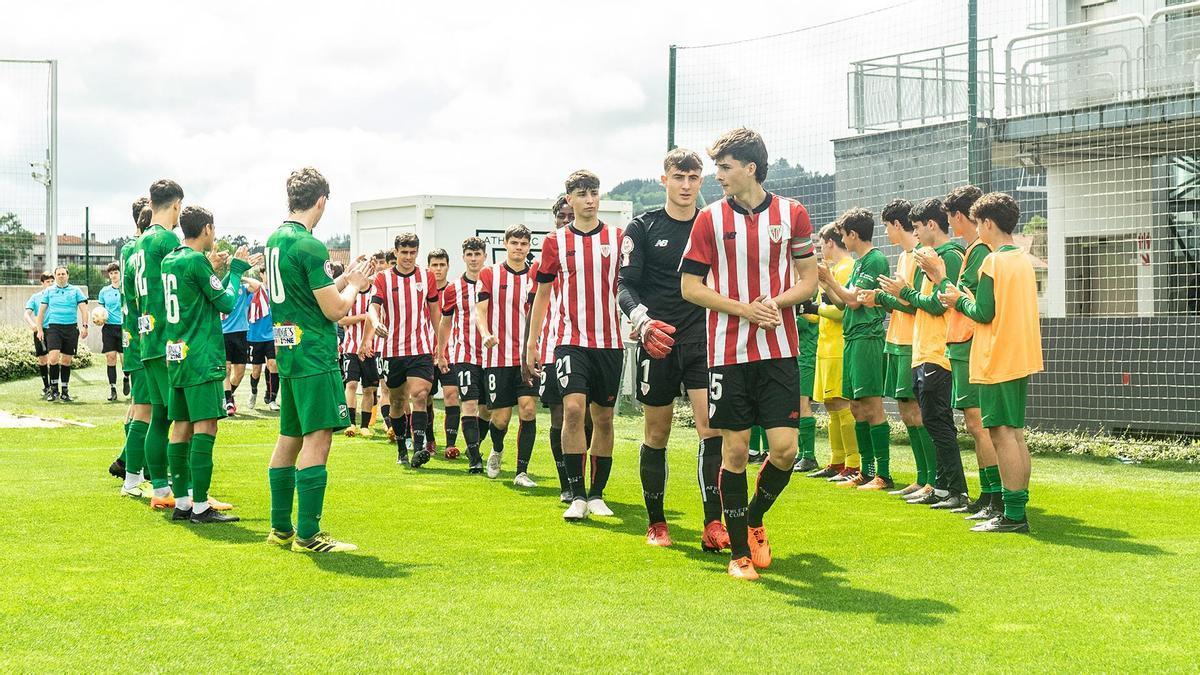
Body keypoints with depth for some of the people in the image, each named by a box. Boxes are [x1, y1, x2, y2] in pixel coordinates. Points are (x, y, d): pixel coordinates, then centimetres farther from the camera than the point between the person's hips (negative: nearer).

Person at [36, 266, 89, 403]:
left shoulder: (75, 290, 9)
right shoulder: (49, 291, 10)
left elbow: (83, 309, 6)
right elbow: (41, 311, 13)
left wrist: (84, 326, -5)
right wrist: (40, 329, 7)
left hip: (71, 328, 1)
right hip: (53, 327, -1)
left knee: (66, 360, 5)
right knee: (53, 358, -16)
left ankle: (65, 391, 14)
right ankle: (54, 389, -5)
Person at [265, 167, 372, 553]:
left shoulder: (275, 240, 12)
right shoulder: (310, 246, -16)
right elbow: (335, 309, -15)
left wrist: (343, 279, 20)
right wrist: (354, 285, 3)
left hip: (286, 348, 10)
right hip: (314, 352, -10)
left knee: (289, 437, 15)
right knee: (317, 438, -8)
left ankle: (281, 529, 22)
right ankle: (307, 535, -9)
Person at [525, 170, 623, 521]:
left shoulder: (618, 238, 4)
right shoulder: (556, 242, 5)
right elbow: (542, 295, 11)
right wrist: (531, 345, 9)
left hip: (609, 343, 1)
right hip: (571, 341, -1)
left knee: (604, 418, 7)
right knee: (573, 409, -18)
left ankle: (596, 494, 19)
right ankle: (577, 496, -13)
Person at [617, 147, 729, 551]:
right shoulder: (643, 228, 3)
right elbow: (625, 285, -4)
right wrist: (641, 320, -22)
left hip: (703, 340, 1)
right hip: (658, 341, -1)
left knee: (712, 428, -13)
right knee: (657, 434, 7)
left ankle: (713, 525, -14)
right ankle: (656, 523, 20)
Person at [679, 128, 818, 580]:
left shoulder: (791, 214, 4)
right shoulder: (711, 218, 3)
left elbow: (809, 280, 7)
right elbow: (690, 286, 2)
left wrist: (775, 302, -13)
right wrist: (744, 309, -11)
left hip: (779, 351, 1)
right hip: (728, 351, 0)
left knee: (784, 448, -6)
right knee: (735, 449, 0)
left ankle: (755, 519, 23)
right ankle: (739, 552, 12)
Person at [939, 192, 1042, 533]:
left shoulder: (993, 262, -13)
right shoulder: (1024, 260, 13)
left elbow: (984, 313, -16)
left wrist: (959, 300, 2)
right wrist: (965, 298, 18)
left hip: (998, 360, -9)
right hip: (1021, 359, 9)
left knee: (1001, 434, -7)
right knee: (1015, 434, 12)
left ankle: (1012, 516, -8)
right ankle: (1018, 510, 15)